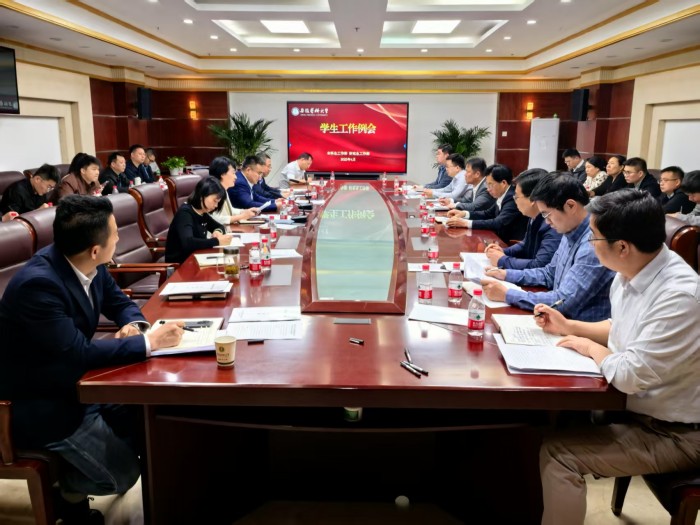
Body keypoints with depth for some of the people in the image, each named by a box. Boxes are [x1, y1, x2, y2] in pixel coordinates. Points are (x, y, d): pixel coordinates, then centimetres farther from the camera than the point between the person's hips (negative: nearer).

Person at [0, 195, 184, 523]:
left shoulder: (88, 264, -8)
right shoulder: (37, 283, -32)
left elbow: (119, 301, 8)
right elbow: (79, 352, -32)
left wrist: (133, 325, -14)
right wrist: (150, 341, -27)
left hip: (75, 379, 8)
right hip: (40, 403, -8)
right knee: (122, 472, -9)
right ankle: (69, 494, 23)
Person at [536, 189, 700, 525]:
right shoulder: (630, 272, -3)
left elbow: (629, 375, -31)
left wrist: (588, 347, -13)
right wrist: (568, 326, 5)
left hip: (672, 432, -8)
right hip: (635, 403, 8)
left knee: (557, 454, -20)